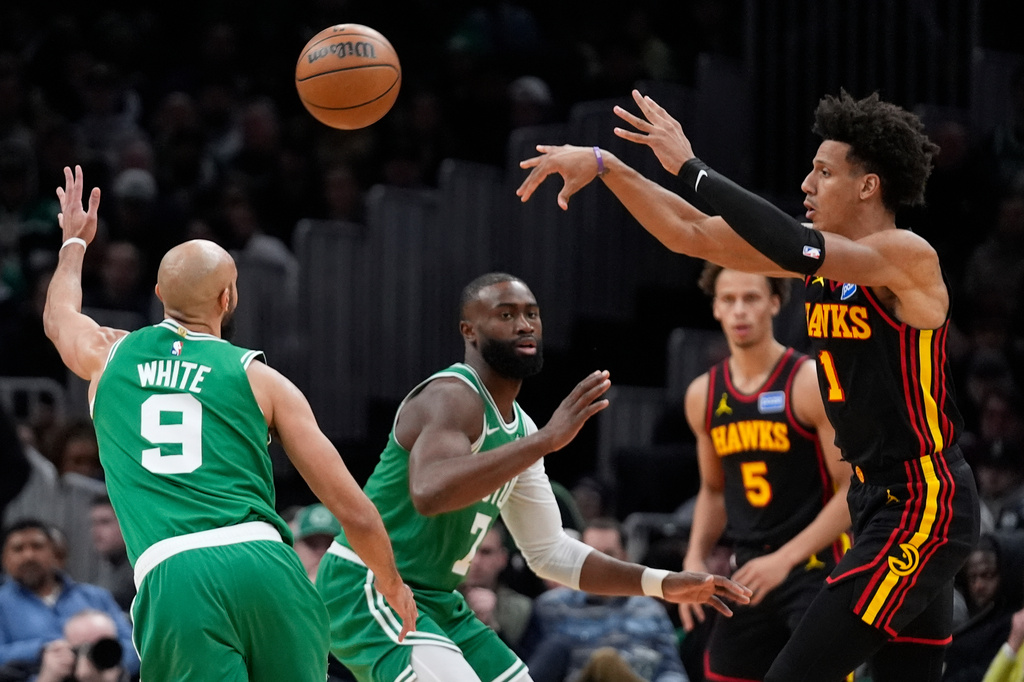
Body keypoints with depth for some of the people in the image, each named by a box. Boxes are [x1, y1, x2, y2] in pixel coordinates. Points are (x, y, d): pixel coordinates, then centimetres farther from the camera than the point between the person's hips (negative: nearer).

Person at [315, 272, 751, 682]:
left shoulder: (518, 429, 12)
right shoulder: (452, 397, -17)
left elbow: (550, 553, 19)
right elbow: (430, 492, -39)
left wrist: (662, 585, 12)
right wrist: (547, 440, -40)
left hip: (436, 603, 10)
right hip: (367, 592, -10)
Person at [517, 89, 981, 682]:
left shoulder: (907, 256, -16)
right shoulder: (825, 251, 8)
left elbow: (794, 250, -32)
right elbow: (693, 235, 10)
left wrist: (690, 167, -27)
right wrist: (606, 166, 1)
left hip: (924, 505, -9)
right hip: (884, 500, 9)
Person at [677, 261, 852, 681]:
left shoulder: (811, 383, -10)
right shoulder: (703, 396, 9)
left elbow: (852, 491, -12)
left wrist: (784, 559, -19)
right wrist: (695, 559, 7)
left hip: (817, 567, -6)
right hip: (748, 574, 6)